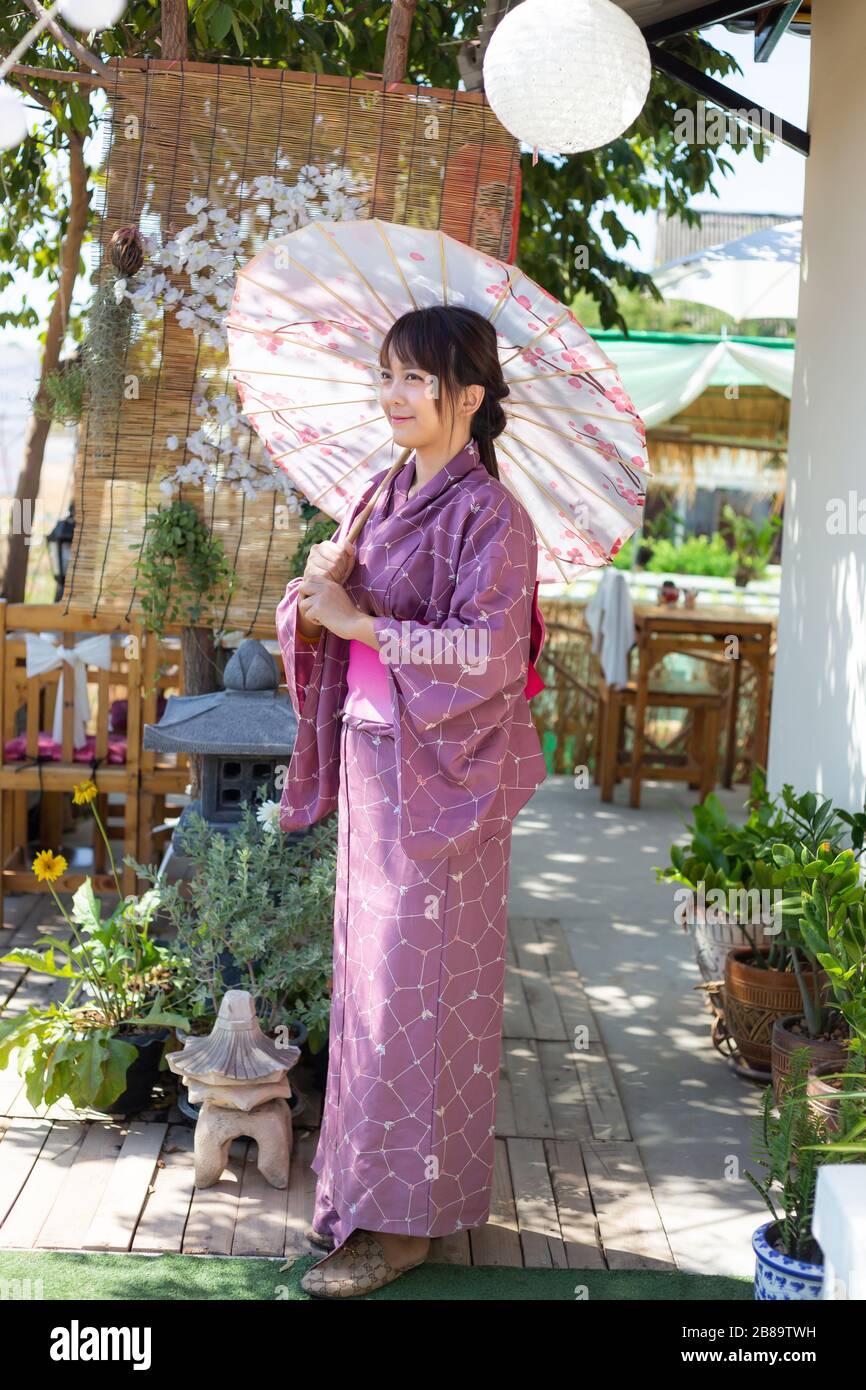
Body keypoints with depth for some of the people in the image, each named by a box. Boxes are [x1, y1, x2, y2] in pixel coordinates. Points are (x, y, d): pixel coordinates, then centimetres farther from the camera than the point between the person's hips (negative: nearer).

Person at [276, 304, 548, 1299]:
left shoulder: (490, 515, -11)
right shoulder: (380, 498, 12)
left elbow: (490, 650, -21)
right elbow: (318, 620, 12)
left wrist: (357, 619, -20)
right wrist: (319, 585, -11)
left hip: (439, 776, -7)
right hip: (370, 762, 8)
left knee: (416, 984, -2)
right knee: (368, 971, 14)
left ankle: (404, 1217, 10)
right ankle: (364, 1179, 28)